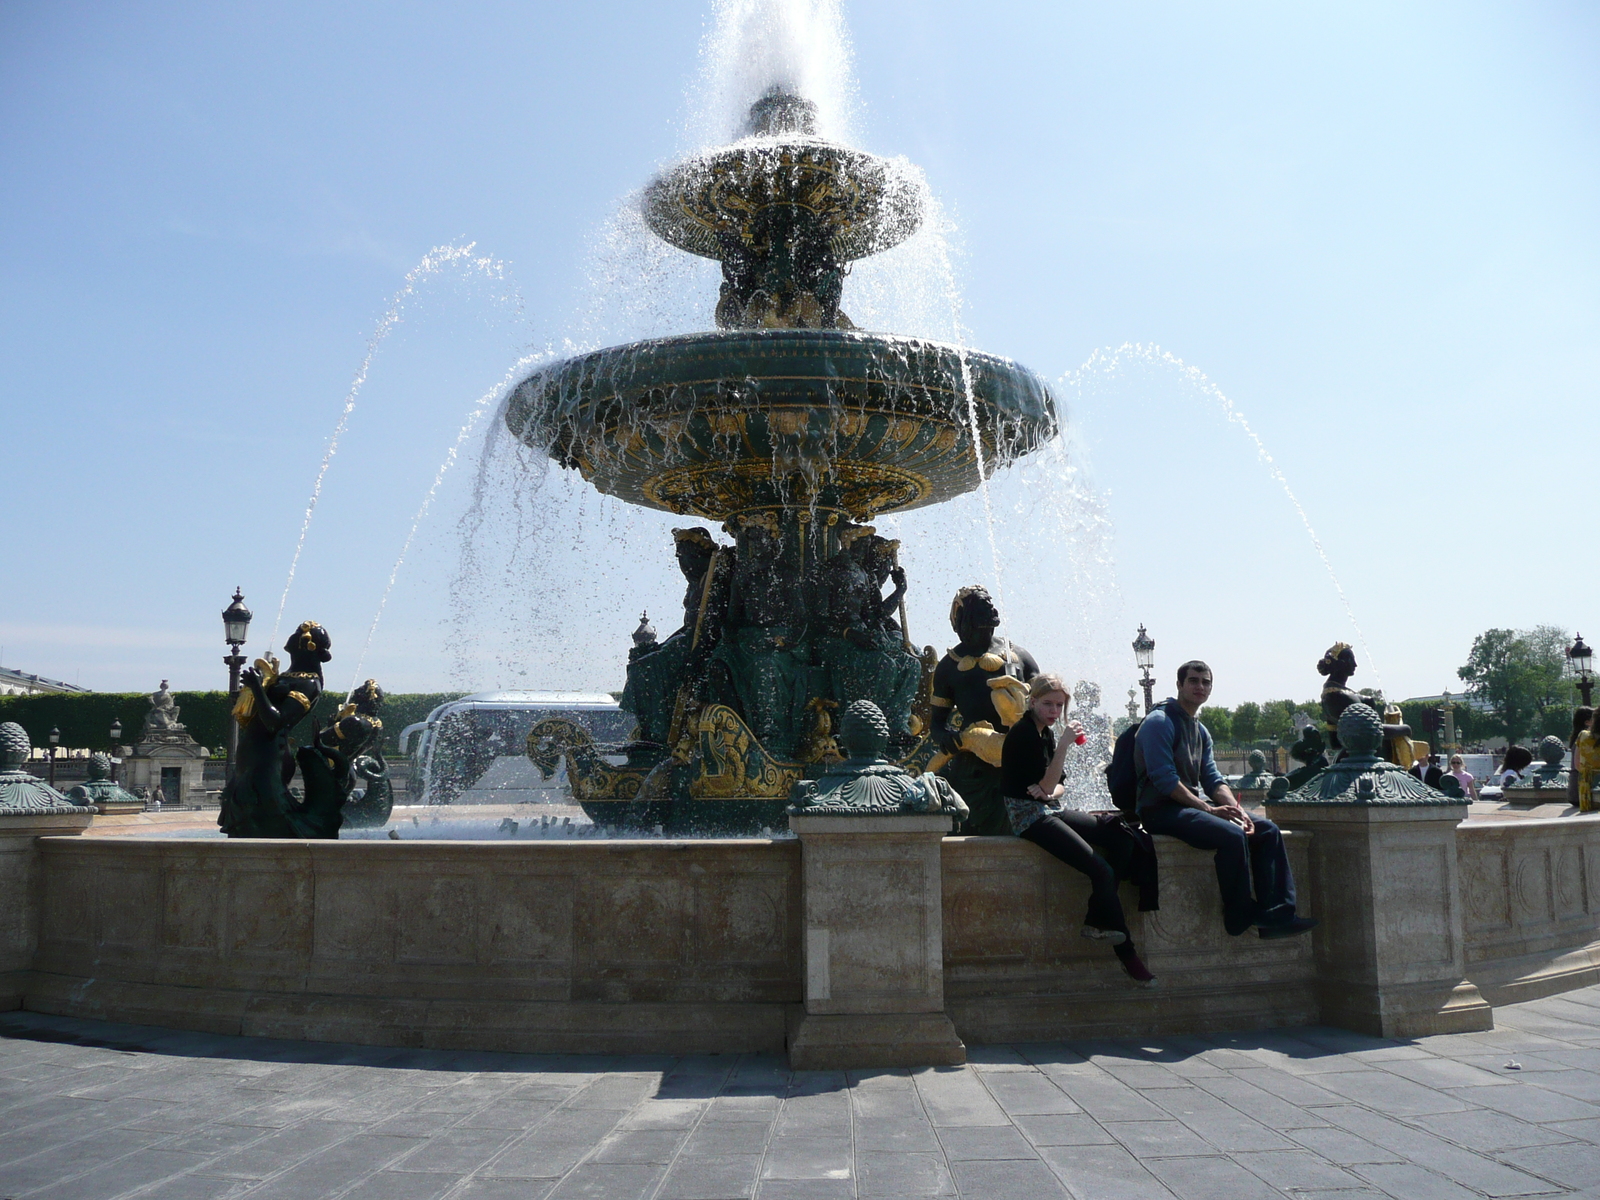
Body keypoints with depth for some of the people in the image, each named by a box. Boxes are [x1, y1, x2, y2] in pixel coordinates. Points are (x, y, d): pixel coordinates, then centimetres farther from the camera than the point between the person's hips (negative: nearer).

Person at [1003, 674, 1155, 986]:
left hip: (1050, 809, 9)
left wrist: (1049, 789, -9)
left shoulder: (1045, 732, 15)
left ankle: (1096, 921, -5)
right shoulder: (1023, 733, -12)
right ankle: (1127, 955, -8)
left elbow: (1057, 786, 15)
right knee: (1101, 871, -20)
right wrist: (1065, 744, -22)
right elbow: (1046, 785, -18)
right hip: (1029, 816, -9)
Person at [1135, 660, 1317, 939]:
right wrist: (1208, 809, -19)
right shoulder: (1160, 722, -9)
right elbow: (1164, 779, -18)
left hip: (1193, 805, 9)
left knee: (1267, 829, -1)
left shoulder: (1201, 732, 19)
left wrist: (1237, 809, -6)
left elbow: (1213, 780, 13)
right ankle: (1240, 916, -14)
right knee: (1231, 834, -29)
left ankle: (1277, 913, -7)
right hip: (1161, 810, -9)